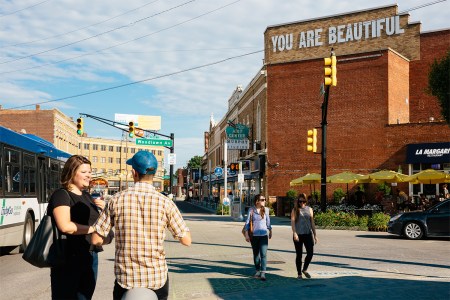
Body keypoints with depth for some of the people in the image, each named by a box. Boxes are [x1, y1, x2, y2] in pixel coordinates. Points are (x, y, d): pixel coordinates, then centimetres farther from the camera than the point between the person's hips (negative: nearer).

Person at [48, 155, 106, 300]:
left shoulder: (87, 196, 13)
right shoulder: (61, 195, -10)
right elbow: (65, 226, -25)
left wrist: (104, 208, 3)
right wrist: (93, 228, -14)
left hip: (91, 257, 8)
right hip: (68, 258, -8)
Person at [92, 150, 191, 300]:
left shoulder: (117, 200, -8)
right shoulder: (165, 203, -10)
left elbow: (96, 239, -3)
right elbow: (186, 240, -3)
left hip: (125, 280, 0)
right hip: (157, 279, 0)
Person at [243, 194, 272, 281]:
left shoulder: (266, 209, 2)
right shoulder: (251, 210, -4)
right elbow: (247, 222, -1)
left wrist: (270, 231, 23)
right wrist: (246, 234, -4)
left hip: (264, 235, 0)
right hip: (254, 235, 0)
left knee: (263, 254, -9)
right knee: (256, 254, 11)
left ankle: (263, 273, -9)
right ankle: (257, 271, 25)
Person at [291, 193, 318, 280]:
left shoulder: (309, 209, 10)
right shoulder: (295, 210, 2)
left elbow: (312, 223, 13)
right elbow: (292, 222, -7)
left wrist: (315, 235, 10)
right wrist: (294, 233, -19)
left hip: (308, 234, 3)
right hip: (298, 235, -3)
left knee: (310, 253, -3)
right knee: (299, 254, 3)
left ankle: (304, 269, 21)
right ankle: (299, 274, 15)